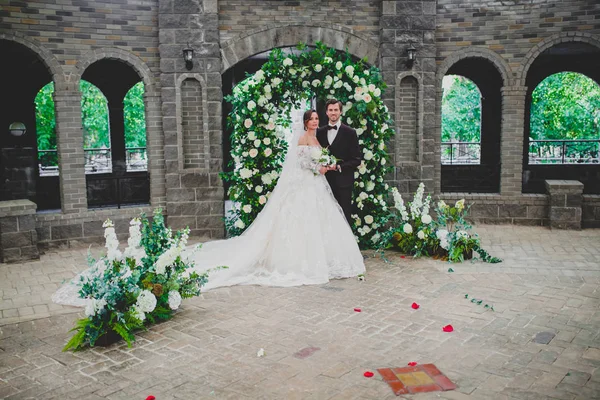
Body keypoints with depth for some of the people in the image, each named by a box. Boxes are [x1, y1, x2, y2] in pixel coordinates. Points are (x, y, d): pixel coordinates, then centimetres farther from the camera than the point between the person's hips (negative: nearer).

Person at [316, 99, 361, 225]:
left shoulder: (350, 132, 0)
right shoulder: (320, 132, 11)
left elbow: (356, 160, -2)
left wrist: (339, 167, -13)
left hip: (343, 182, -3)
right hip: (326, 180, 3)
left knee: (344, 217, 0)